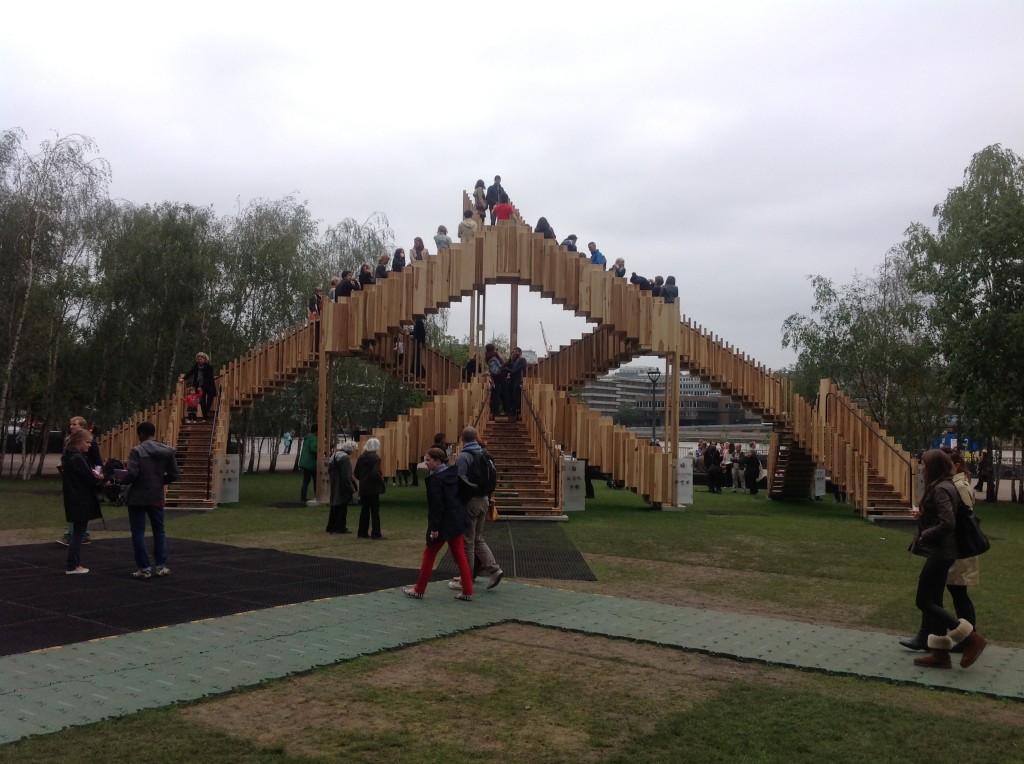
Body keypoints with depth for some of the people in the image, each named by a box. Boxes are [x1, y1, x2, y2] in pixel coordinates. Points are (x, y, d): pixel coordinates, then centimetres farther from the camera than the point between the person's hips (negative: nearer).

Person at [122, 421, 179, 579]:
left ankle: (144, 568, 8)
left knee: (138, 533, 6)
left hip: (137, 498, -4)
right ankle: (161, 566, 17)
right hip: (157, 498, 4)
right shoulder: (168, 451, 0)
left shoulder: (137, 451, -13)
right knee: (159, 531, 17)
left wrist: (123, 478, 2)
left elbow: (132, 474, -19)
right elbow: (173, 475, 2)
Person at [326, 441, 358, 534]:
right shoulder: (345, 457, -19)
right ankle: (341, 527, 5)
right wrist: (352, 489, -18)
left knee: (335, 508, 16)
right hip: (342, 488, -9)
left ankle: (331, 527, 22)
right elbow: (346, 476, -22)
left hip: (334, 487, 9)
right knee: (342, 508, 1)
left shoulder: (334, 455, 11)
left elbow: (329, 471, 17)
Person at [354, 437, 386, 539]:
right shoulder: (376, 458, -14)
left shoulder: (361, 458, 5)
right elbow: (376, 473, -22)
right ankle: (376, 533, 2)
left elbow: (356, 473, 8)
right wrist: (381, 480, -6)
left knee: (364, 510, 13)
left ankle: (363, 532, 15)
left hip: (363, 488, 6)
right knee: (375, 511, 1)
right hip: (373, 488, -6)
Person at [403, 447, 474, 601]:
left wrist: (434, 528, -18)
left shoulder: (435, 479, -16)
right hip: (457, 521, 7)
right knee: (460, 556, 10)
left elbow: (436, 505, -20)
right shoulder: (453, 474, 7)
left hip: (443, 523, -7)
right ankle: (467, 591, 8)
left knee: (429, 555, 7)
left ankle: (419, 590, 17)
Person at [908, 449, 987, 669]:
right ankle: (940, 653, 18)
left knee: (923, 601, -5)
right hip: (940, 552, 10)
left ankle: (971, 637, -4)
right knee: (933, 601, 13)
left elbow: (948, 524, -26)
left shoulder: (940, 489, -18)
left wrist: (924, 535, -14)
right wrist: (923, 515, 7)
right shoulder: (946, 486, 12)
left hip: (939, 553, -10)